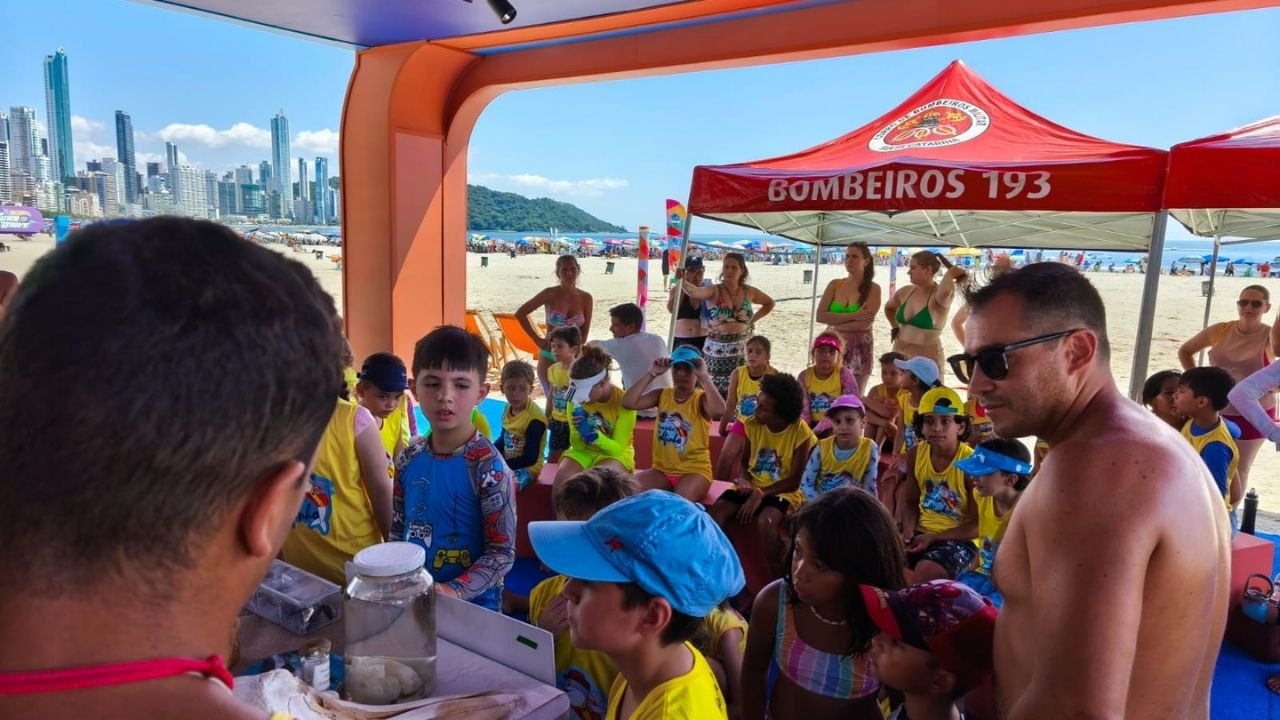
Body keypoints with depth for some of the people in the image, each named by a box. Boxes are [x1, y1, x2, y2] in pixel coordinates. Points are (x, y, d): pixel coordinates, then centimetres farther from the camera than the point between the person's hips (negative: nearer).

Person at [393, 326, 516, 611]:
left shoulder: (488, 466, -20)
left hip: (472, 605, -4)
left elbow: (503, 552, -17)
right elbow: (398, 529, 8)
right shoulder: (409, 458, -4)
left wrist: (454, 591, -25)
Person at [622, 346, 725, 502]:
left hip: (694, 470, -4)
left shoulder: (701, 398, -8)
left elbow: (719, 409, -32)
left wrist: (704, 376, -26)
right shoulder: (662, 395, 4)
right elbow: (628, 402, -9)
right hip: (662, 469, 4)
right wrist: (652, 374, -10)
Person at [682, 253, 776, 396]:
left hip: (740, 350, 3)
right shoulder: (714, 290, -8)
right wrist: (681, 281, -49)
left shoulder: (749, 292, 3)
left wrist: (752, 321, 9)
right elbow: (694, 291, -29)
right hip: (716, 350, -2)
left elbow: (769, 303, 20)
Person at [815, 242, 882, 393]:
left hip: (859, 349, -2)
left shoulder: (873, 288, -3)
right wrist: (853, 316, -15)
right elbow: (820, 316, -7)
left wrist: (835, 322, -11)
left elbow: (865, 324, -15)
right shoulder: (835, 284, 6)